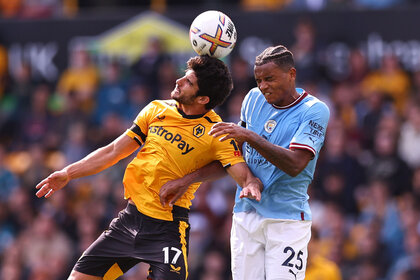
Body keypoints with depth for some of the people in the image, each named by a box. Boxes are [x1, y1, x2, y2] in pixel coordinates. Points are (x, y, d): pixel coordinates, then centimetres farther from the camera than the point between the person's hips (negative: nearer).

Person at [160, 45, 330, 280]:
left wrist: (251, 137, -27)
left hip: (287, 219, -5)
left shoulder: (314, 111, -7)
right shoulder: (254, 99, 10)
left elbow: (295, 165, -20)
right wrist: (187, 180, 10)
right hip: (246, 214, 5)